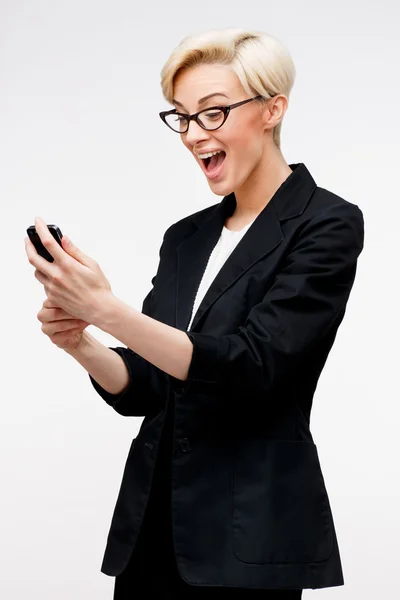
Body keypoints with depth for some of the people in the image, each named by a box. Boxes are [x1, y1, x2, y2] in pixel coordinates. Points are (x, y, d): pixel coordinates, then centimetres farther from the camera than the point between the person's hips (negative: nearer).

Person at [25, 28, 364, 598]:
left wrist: (106, 308, -26)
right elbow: (142, 388, 10)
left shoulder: (327, 225, -8)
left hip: (249, 533, -6)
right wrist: (80, 343, -9)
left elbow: (249, 368, -19)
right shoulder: (186, 237, 11)